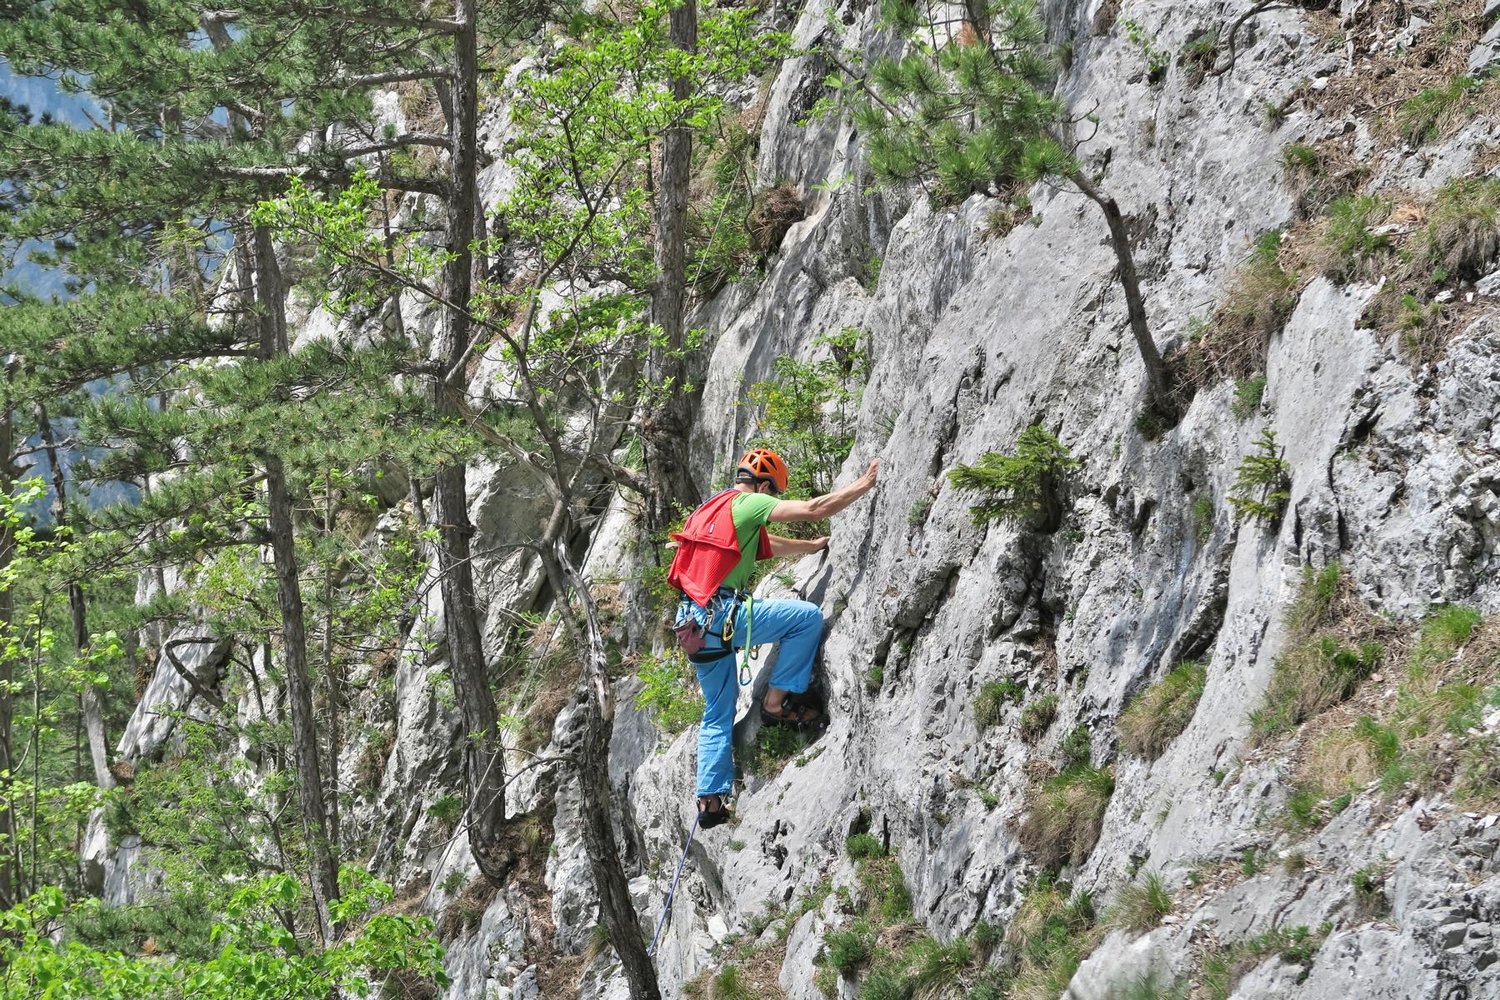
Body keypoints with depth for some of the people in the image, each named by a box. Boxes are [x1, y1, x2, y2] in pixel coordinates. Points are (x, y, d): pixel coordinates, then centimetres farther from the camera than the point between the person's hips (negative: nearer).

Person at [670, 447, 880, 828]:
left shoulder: (710, 510, 24)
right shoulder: (748, 503, -4)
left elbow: (770, 544, 35)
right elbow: (813, 509, -10)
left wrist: (815, 545, 42)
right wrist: (864, 485, 0)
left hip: (695, 624, 9)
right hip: (722, 614, -9)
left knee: (718, 714, 17)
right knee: (808, 617, -4)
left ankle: (710, 800, 14)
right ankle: (777, 702, 0)